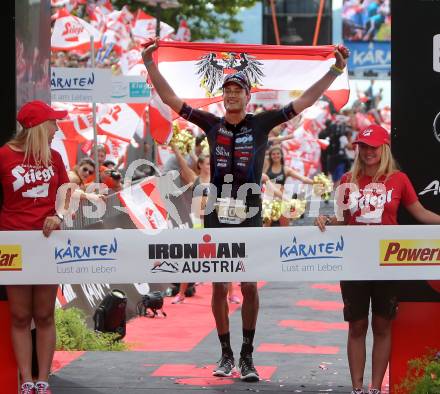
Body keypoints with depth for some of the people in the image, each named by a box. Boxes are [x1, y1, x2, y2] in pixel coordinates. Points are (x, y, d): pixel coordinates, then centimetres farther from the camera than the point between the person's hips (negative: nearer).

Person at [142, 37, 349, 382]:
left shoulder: (261, 124, 3)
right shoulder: (211, 124, 7)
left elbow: (303, 102, 2)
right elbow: (170, 98, 9)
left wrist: (335, 71, -2)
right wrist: (150, 64, 5)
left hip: (249, 215, -1)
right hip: (217, 215, 1)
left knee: (249, 286, 0)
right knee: (219, 286, 4)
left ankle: (247, 357, 7)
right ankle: (226, 354, 13)